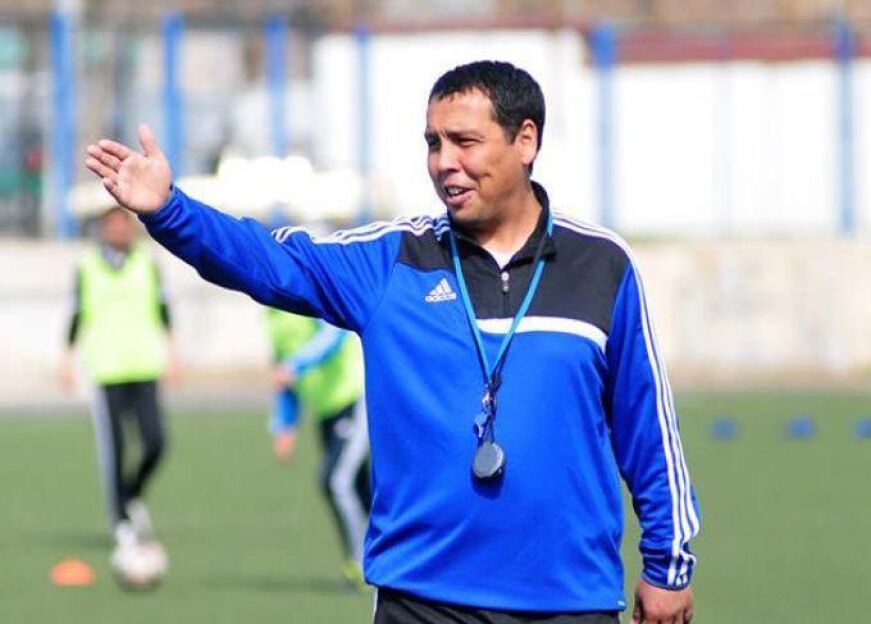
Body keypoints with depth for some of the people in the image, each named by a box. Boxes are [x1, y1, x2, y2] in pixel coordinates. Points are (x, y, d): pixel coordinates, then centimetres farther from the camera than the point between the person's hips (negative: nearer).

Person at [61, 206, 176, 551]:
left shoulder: (147, 264, 8)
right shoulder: (88, 267, 4)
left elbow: (162, 309, 11)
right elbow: (78, 314, 9)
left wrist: (168, 350, 4)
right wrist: (68, 357, 6)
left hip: (144, 367, 2)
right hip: (106, 370, -2)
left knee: (155, 442, -8)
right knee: (112, 449, -4)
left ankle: (133, 496, 20)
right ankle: (121, 522, 6)